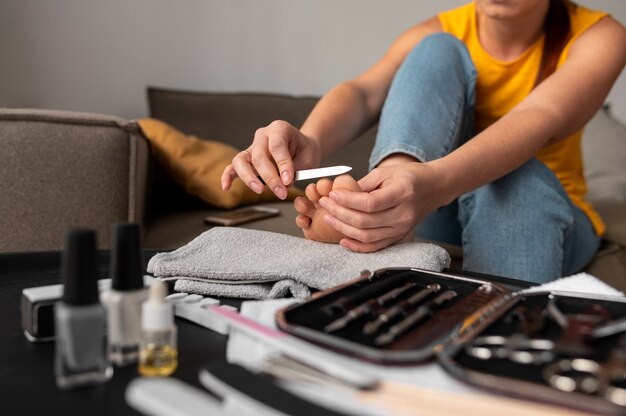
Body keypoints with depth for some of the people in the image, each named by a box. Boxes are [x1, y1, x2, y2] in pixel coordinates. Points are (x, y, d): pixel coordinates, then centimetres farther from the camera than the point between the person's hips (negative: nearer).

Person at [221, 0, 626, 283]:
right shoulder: (441, 34, -7)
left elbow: (543, 118, -34)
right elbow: (365, 91, -26)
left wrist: (437, 182, -55)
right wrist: (308, 142, -51)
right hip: (437, 218, 1)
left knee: (519, 173, -37)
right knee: (439, 50, -22)